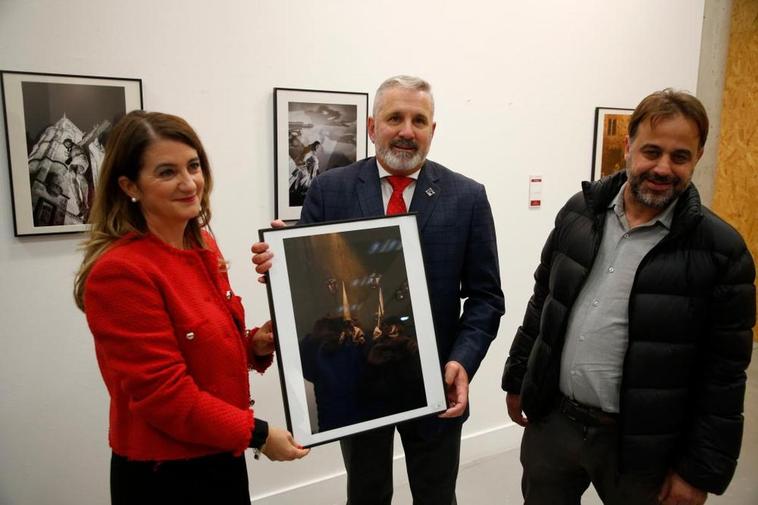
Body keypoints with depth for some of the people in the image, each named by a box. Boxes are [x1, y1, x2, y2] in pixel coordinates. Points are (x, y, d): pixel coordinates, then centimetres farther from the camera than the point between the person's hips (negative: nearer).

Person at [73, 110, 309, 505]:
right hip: (163, 473, -7)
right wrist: (256, 433, -16)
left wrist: (255, 345, -5)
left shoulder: (202, 245, 2)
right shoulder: (119, 271, -23)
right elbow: (163, 392, -22)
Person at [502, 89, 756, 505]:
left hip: (640, 446, -3)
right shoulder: (579, 212, -1)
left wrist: (701, 470, -7)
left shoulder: (720, 251, -12)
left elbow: (724, 374, -9)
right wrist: (518, 379, 10)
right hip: (550, 421, 3)